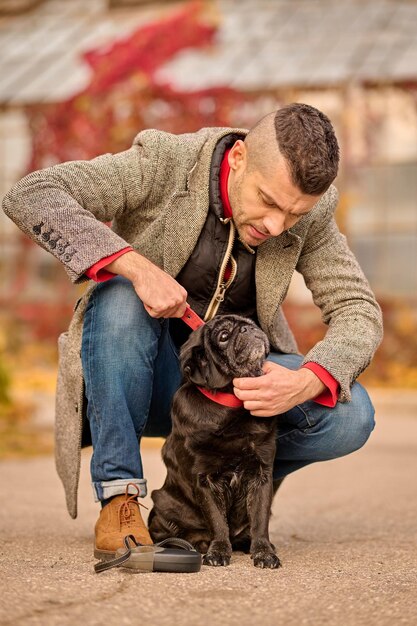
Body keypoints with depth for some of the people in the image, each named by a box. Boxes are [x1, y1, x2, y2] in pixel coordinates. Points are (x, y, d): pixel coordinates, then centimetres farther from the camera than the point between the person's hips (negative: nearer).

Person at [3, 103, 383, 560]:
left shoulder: (311, 214, -12)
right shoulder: (164, 163, -22)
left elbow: (359, 313, -11)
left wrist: (306, 382, -33)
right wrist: (135, 264, -40)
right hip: (143, 378, -2)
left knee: (349, 417, -23)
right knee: (121, 298, -35)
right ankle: (118, 495, -23)